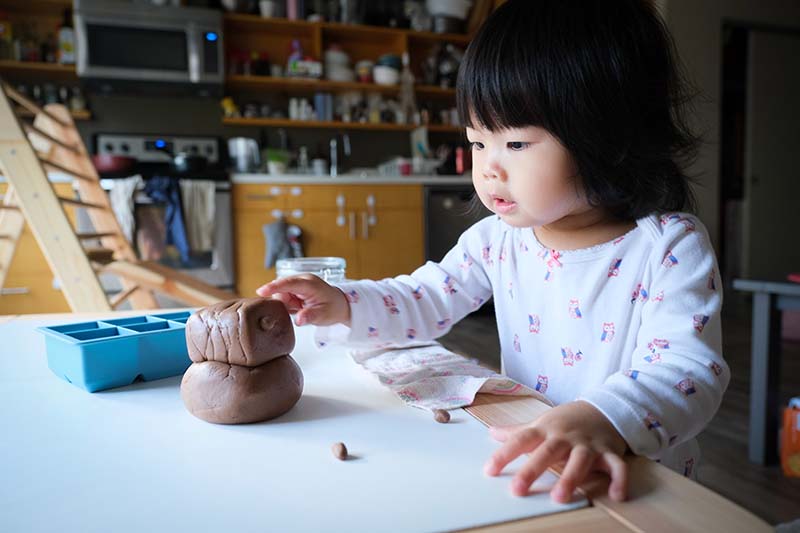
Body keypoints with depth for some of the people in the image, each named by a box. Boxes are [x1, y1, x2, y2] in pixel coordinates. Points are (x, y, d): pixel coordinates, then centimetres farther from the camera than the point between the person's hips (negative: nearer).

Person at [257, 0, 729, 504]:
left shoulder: (669, 247, -13)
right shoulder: (497, 239, 0)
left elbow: (691, 368, -22)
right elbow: (427, 300, 6)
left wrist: (602, 420, -41)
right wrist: (343, 305, -11)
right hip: (523, 466, 3)